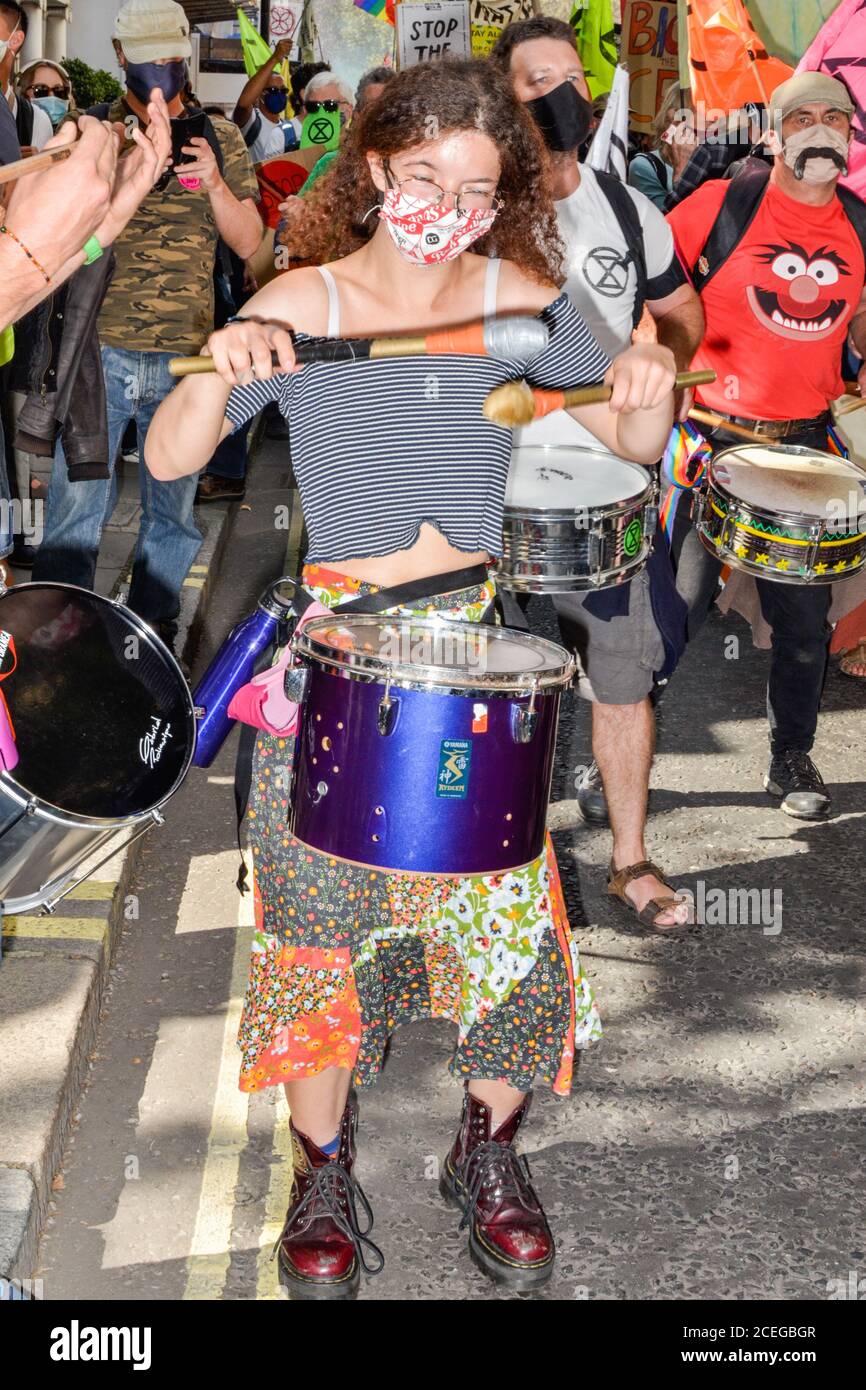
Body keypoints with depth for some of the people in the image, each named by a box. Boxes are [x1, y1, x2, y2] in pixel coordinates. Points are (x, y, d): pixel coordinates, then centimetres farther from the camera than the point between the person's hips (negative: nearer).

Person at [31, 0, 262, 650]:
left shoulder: (220, 139, 10)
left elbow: (248, 242, 6)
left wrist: (215, 183, -12)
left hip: (186, 354, 2)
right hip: (101, 349, -1)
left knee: (173, 509, 9)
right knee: (75, 507, -7)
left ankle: (154, 629, 23)